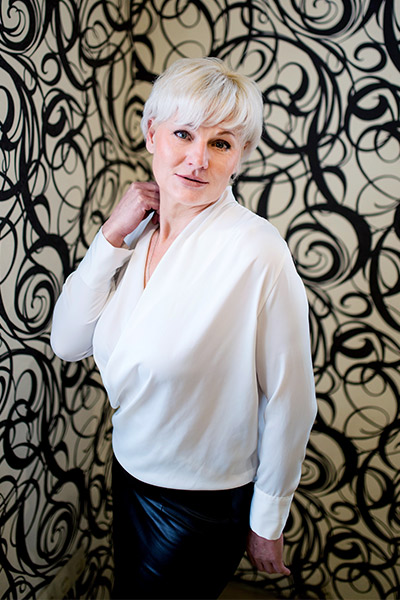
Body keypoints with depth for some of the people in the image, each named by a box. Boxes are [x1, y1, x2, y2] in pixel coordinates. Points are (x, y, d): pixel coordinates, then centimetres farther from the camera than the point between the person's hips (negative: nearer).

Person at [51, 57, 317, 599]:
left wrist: (268, 523, -8)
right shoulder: (138, 230, -6)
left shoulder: (258, 253, -26)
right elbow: (69, 342, -6)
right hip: (130, 471, 6)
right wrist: (112, 237, -16)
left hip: (205, 502, -6)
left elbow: (290, 403, -19)